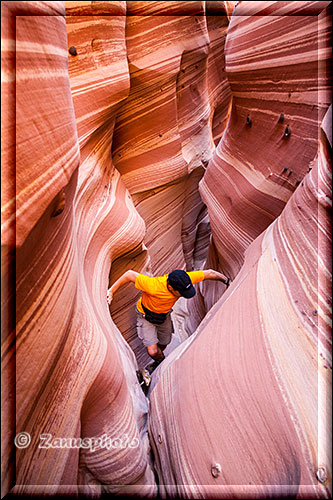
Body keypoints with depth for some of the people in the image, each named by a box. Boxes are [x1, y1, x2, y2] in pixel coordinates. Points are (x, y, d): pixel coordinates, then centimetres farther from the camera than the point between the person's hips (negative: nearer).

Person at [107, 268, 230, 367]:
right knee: (153, 351, -11)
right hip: (146, 316, -4)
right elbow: (130, 274, -34)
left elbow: (209, 273, -18)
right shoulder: (153, 286, -45)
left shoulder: (183, 280, -32)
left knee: (163, 344, 22)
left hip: (165, 315, 4)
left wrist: (226, 280, -3)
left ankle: (159, 361, 56)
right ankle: (162, 361, 25)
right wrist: (111, 291, -26)